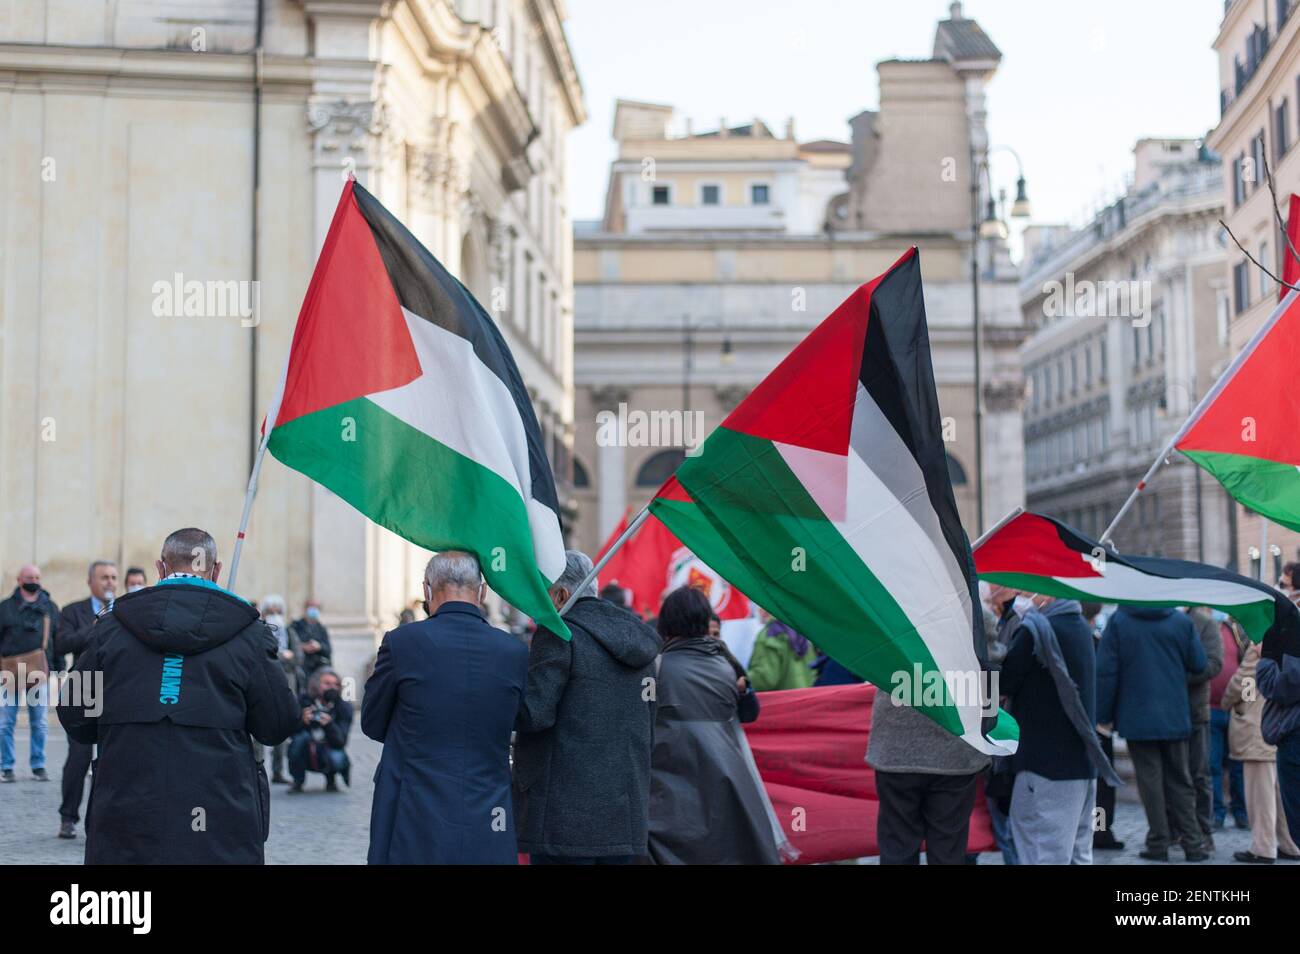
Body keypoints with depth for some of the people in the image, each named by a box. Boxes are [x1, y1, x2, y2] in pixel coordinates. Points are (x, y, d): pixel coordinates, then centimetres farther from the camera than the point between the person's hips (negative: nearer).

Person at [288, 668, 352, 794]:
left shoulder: (344, 707, -13)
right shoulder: (304, 701, -12)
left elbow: (340, 743, -22)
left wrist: (329, 725, -40)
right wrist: (302, 721, -40)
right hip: (305, 756, 1)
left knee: (337, 759, -34)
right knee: (301, 736, -30)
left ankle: (330, 780, 6)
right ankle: (297, 782, -8)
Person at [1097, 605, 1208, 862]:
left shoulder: (1118, 621, -8)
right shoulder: (1181, 621, -3)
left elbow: (1106, 671, -9)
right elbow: (1198, 664, 2)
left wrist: (1103, 715, -2)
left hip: (1137, 717, -2)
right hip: (1175, 716, 2)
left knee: (1150, 779, 3)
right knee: (1180, 780, 12)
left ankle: (1158, 844, 4)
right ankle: (1192, 843, 12)